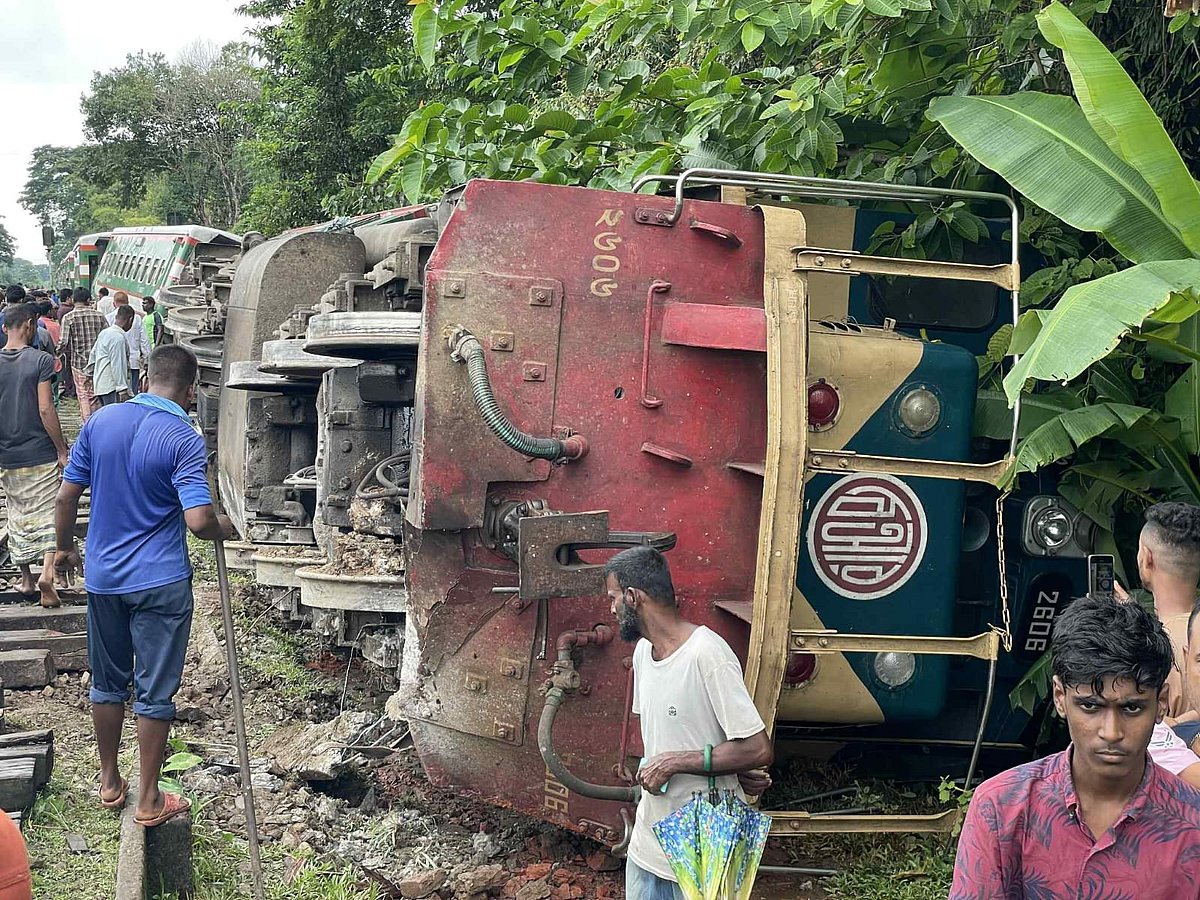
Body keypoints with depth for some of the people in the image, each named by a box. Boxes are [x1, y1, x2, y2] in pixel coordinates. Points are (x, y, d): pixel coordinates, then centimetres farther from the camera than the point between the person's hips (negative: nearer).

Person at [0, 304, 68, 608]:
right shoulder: (40, 360, -11)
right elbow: (45, 410, -15)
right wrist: (62, 450, -8)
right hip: (41, 454, -4)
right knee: (48, 514, 2)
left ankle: (26, 580, 23)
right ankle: (46, 574, -15)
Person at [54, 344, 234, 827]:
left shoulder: (101, 421, -1)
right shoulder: (184, 438, -16)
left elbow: (66, 497, 4)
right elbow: (198, 521, -24)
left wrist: (64, 550, 19)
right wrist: (227, 528, -2)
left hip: (103, 577, 5)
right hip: (159, 583, -5)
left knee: (107, 683, 19)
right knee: (154, 692, 5)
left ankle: (109, 782, 32)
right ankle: (149, 800, 13)